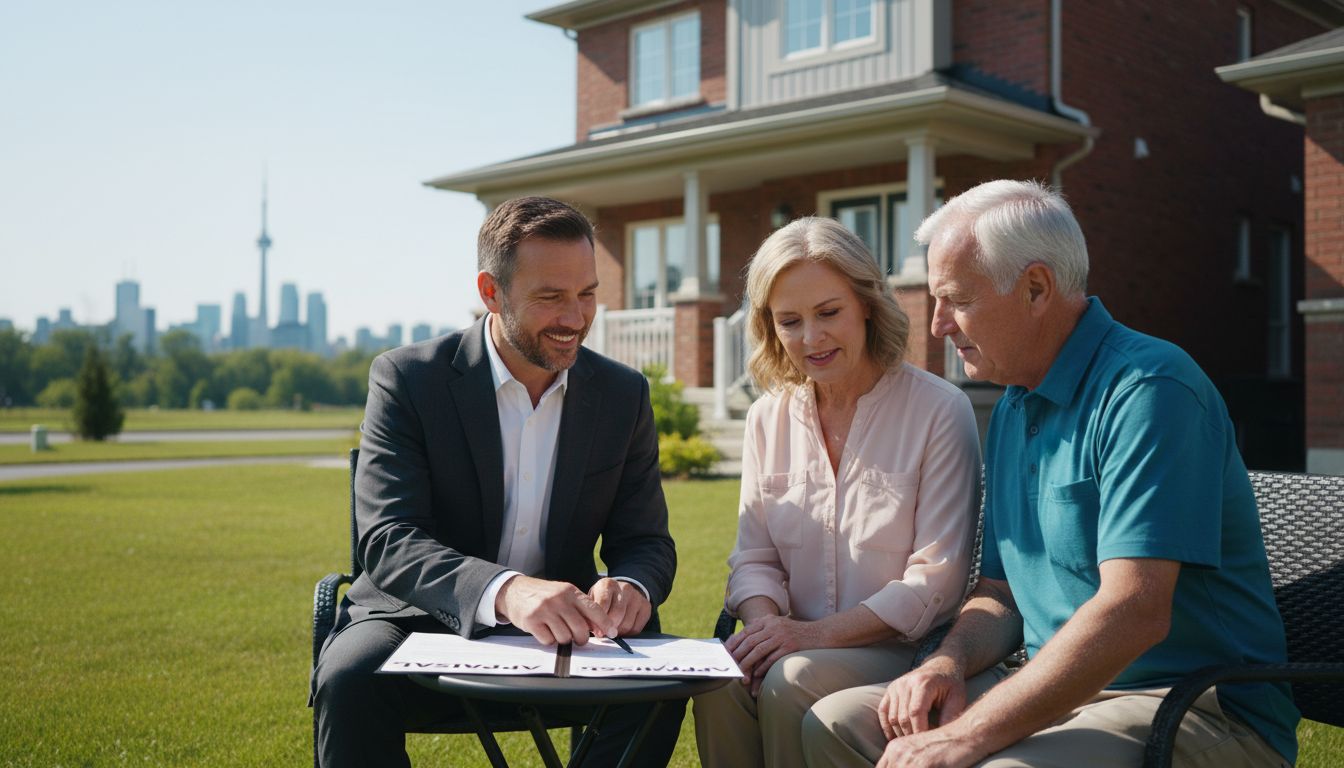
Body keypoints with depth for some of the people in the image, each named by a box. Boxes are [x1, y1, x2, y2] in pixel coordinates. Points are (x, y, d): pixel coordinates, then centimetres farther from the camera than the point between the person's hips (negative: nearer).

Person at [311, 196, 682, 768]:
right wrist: (504, 591, -40)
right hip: (425, 624, -2)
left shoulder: (624, 395, 2)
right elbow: (388, 540, -19)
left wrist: (631, 586, -24)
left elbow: (647, 541, 3)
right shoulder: (406, 379, -8)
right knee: (350, 678, -33)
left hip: (561, 635, 3)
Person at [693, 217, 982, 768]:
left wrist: (818, 632, -19)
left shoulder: (939, 410, -6)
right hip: (798, 644, 4)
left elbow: (938, 577, -10)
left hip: (903, 654, -3)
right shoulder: (768, 418, 10)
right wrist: (765, 621, -13)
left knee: (793, 681, -32)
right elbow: (755, 557, 10)